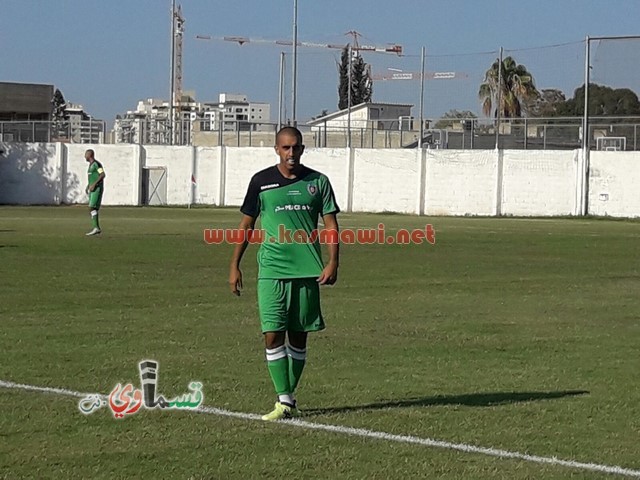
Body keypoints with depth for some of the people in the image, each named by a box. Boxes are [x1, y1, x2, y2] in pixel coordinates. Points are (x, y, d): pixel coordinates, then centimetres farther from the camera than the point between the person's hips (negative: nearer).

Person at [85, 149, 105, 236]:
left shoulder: (96, 164, -11)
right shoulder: (91, 165, 19)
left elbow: (103, 175, -21)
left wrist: (94, 184, -23)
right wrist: (88, 186, 20)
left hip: (97, 189, -10)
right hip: (92, 189, 10)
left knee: (92, 207, -17)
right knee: (93, 208, 7)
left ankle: (96, 228, -21)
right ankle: (97, 229, 9)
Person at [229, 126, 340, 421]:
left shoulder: (317, 182, 4)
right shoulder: (261, 181, 3)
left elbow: (331, 224, 5)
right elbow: (247, 224, 9)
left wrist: (333, 263, -6)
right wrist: (235, 266, 6)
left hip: (307, 271, 1)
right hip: (272, 270, -1)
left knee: (298, 336, 8)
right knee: (273, 334, -9)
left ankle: (290, 396, 20)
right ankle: (284, 401, -5)